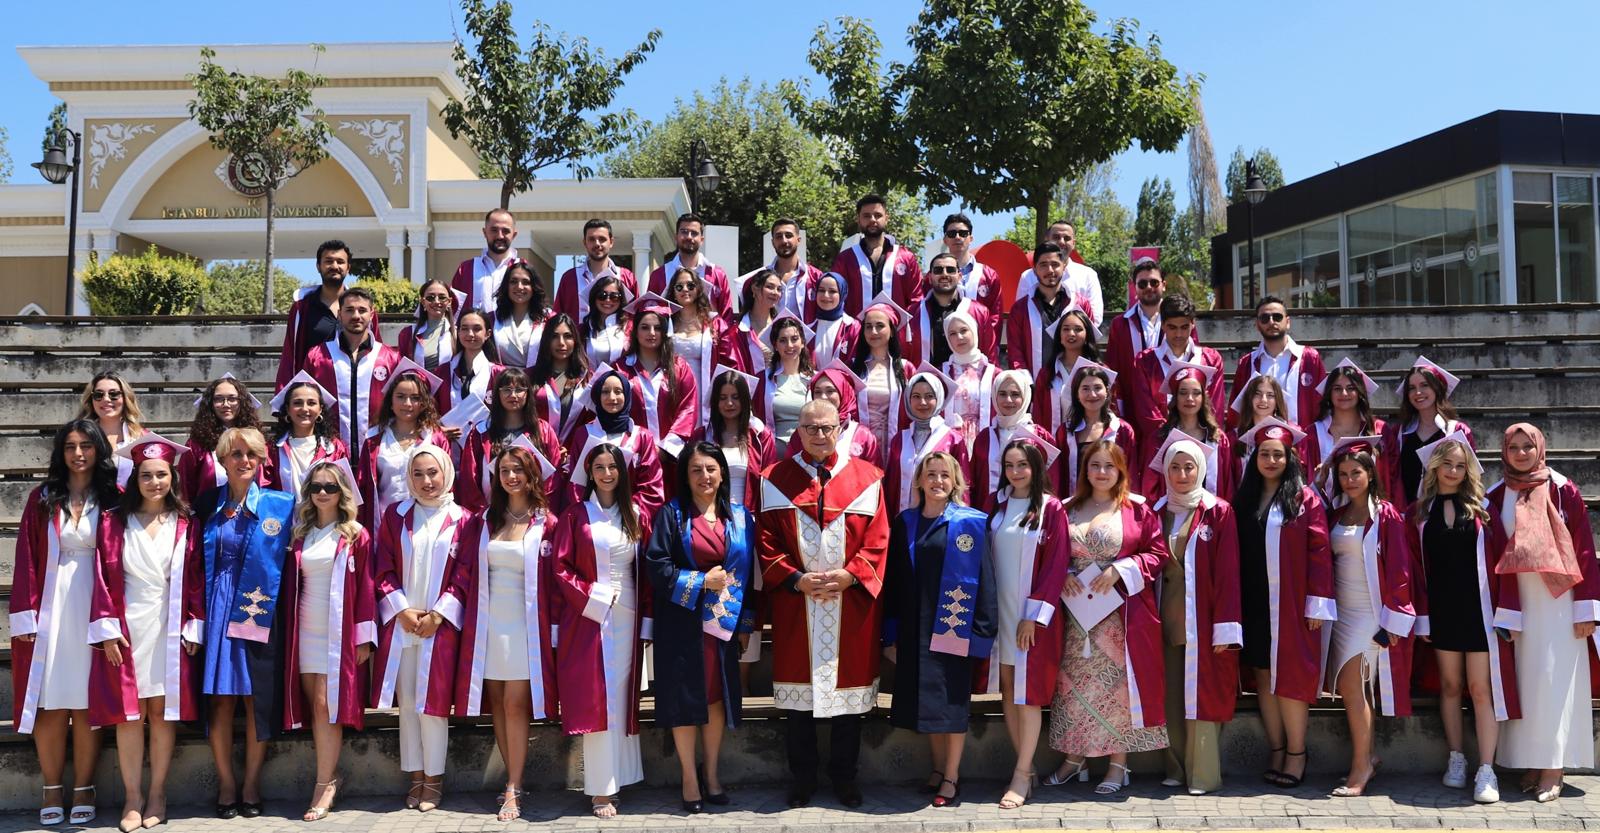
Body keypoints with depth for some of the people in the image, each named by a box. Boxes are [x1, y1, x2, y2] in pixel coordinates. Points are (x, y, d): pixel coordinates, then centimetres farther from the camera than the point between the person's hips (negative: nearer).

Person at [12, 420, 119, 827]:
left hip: (92, 608, -1)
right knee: (50, 703, 2)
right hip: (49, 608, 1)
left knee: (86, 703, 3)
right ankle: (52, 790, 14)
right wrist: (25, 616, -4)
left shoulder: (111, 500, 3)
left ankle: (83, 790, 13)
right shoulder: (42, 498, 6)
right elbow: (26, 559, 3)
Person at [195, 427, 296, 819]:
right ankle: (226, 783, 14)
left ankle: (251, 784, 13)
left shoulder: (281, 505, 1)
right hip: (217, 609, 1)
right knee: (220, 696, 2)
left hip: (261, 610, -1)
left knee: (258, 698, 2)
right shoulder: (208, 503, 7)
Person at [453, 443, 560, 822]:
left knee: (515, 705, -6)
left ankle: (513, 789, 1)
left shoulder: (547, 523, -3)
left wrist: (553, 628, -6)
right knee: (497, 704, 7)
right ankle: (514, 782, 16)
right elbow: (466, 572, 8)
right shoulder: (486, 520, 8)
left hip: (525, 626, -4)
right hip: (487, 624, 4)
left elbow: (555, 580, -3)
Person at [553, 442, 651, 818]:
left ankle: (615, 779, 14)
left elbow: (646, 572, 9)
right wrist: (592, 597, -14)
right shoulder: (575, 514, 2)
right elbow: (561, 568, -3)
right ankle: (601, 789, 1)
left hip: (626, 617, 3)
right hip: (587, 616, -3)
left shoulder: (636, 516, 10)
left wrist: (646, 621, 4)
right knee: (594, 698, -4)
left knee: (621, 696, 6)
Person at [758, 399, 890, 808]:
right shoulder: (776, 479, 3)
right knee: (798, 691, 6)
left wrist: (849, 575, -14)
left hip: (852, 603, 0)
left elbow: (878, 540, -1)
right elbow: (766, 540, 0)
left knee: (849, 686, 7)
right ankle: (802, 777, 20)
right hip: (795, 605, 0)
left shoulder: (866, 478, 3)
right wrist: (796, 579, -13)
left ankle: (844, 775, 22)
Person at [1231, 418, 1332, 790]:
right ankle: (1275, 749, 16)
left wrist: (1317, 603, -12)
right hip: (1254, 604, 4)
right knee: (1263, 676, 7)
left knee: (1290, 676, -2)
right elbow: (1236, 553, 10)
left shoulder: (1305, 498, -3)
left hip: (1291, 604, -4)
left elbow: (1319, 551, -7)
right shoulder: (1244, 499, 10)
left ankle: (1296, 754, 8)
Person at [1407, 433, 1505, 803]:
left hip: (1479, 607, -2)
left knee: (1481, 688, -4)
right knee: (1450, 685, 9)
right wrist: (1421, 614, -1)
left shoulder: (1480, 509, 3)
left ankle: (1486, 771, -3)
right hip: (1441, 610, 2)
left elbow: (1496, 561, 1)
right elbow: (1415, 567, 4)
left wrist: (1502, 608, -6)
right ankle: (1456, 760, 19)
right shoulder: (1419, 513, 6)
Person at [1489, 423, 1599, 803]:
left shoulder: (1562, 491, -1)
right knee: (1524, 682, 4)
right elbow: (1493, 557, 4)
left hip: (1557, 601, -3)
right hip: (1517, 603, 3)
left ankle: (1553, 768, 1)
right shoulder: (1495, 498, 6)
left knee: (1555, 681, -3)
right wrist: (1502, 613, -2)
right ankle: (1531, 761, 10)